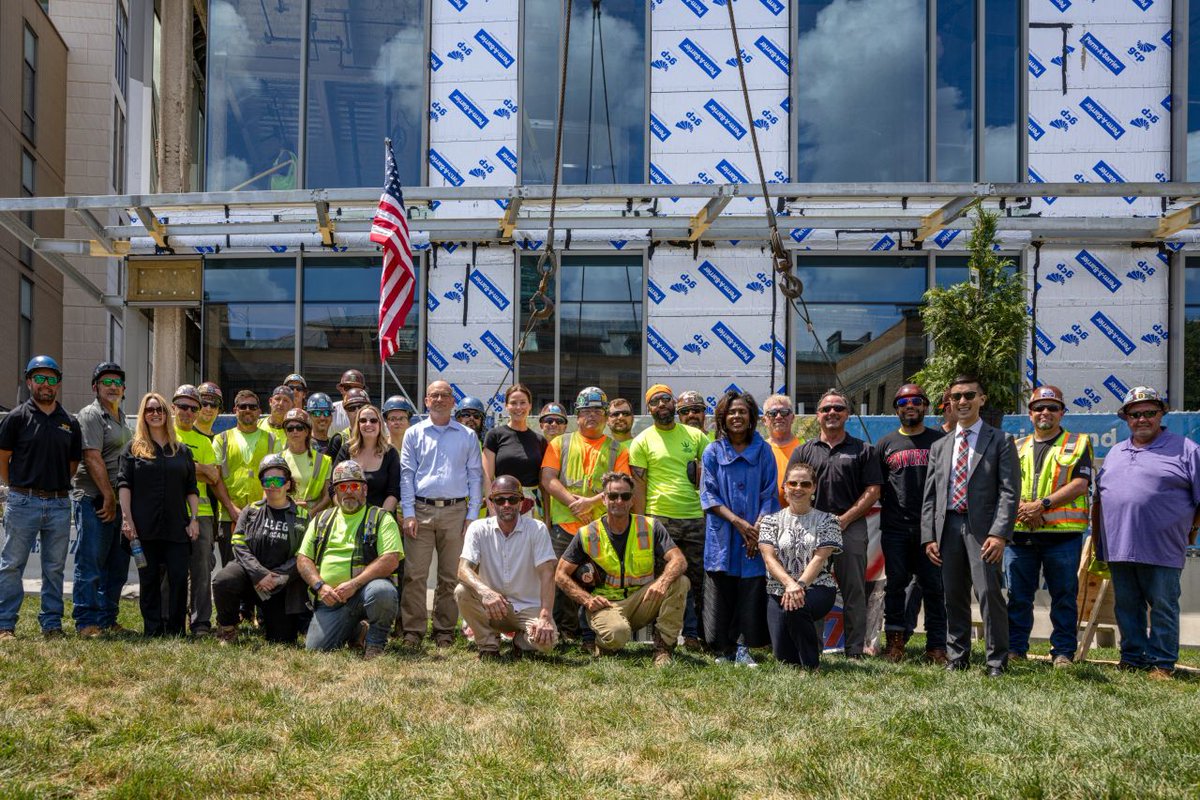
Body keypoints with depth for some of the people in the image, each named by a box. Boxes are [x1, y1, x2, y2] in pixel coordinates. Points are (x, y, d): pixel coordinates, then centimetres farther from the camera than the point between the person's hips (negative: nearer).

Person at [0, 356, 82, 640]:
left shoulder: (70, 422, 11)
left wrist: (56, 485, 10)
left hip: (59, 504, 4)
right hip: (23, 502, -3)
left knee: (55, 568, 8)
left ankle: (52, 624, 16)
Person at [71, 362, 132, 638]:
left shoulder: (121, 418, 20)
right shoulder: (90, 415, -6)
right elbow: (93, 459, -15)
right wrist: (109, 496, -18)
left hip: (119, 502, 9)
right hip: (94, 499, -9)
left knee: (117, 566, 11)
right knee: (90, 565, -6)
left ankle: (108, 620, 18)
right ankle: (86, 622, -2)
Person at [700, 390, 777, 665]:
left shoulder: (763, 451, 7)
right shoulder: (713, 452, 6)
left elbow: (769, 495, 3)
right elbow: (709, 495, 1)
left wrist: (757, 529, -10)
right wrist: (737, 521, -11)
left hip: (755, 536, 0)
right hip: (722, 537, 0)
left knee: (751, 590, -2)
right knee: (721, 593, 0)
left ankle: (743, 648, 6)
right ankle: (724, 650, 9)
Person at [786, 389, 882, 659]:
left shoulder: (863, 450, 9)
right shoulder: (803, 451, 12)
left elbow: (872, 491, 2)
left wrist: (844, 519, -9)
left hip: (851, 527, -1)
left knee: (854, 592, 1)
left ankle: (855, 651, 6)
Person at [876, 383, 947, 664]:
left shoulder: (940, 441, 8)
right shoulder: (886, 443, 12)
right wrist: (886, 507, 4)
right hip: (895, 528, 1)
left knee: (934, 586, 0)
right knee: (895, 584, 5)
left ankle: (936, 646, 5)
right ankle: (895, 641, 13)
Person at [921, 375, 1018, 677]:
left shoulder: (1000, 441, 5)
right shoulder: (939, 447, 18)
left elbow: (1009, 491, -4)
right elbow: (930, 496, 16)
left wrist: (999, 533, -15)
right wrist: (929, 536, 5)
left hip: (982, 527, -4)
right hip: (948, 526, 4)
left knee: (989, 593, -10)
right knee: (954, 596, 8)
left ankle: (997, 661, -2)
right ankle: (957, 658, 18)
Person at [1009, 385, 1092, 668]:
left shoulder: (1078, 444, 7)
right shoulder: (1017, 447, 17)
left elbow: (1080, 484, -6)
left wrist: (1043, 504, -15)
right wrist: (1021, 508, -11)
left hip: (1063, 534, -3)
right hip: (1019, 534, 3)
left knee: (1064, 597, 2)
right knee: (1017, 596, 6)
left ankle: (1063, 652, 10)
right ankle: (1014, 649, 14)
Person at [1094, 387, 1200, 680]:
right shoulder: (1115, 453, 16)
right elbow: (1099, 498, 20)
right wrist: (1096, 539, 15)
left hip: (1162, 550, -5)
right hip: (1118, 547, 5)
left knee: (1162, 608, 1)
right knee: (1127, 608, 11)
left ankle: (1162, 664, 9)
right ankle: (1132, 659, 21)